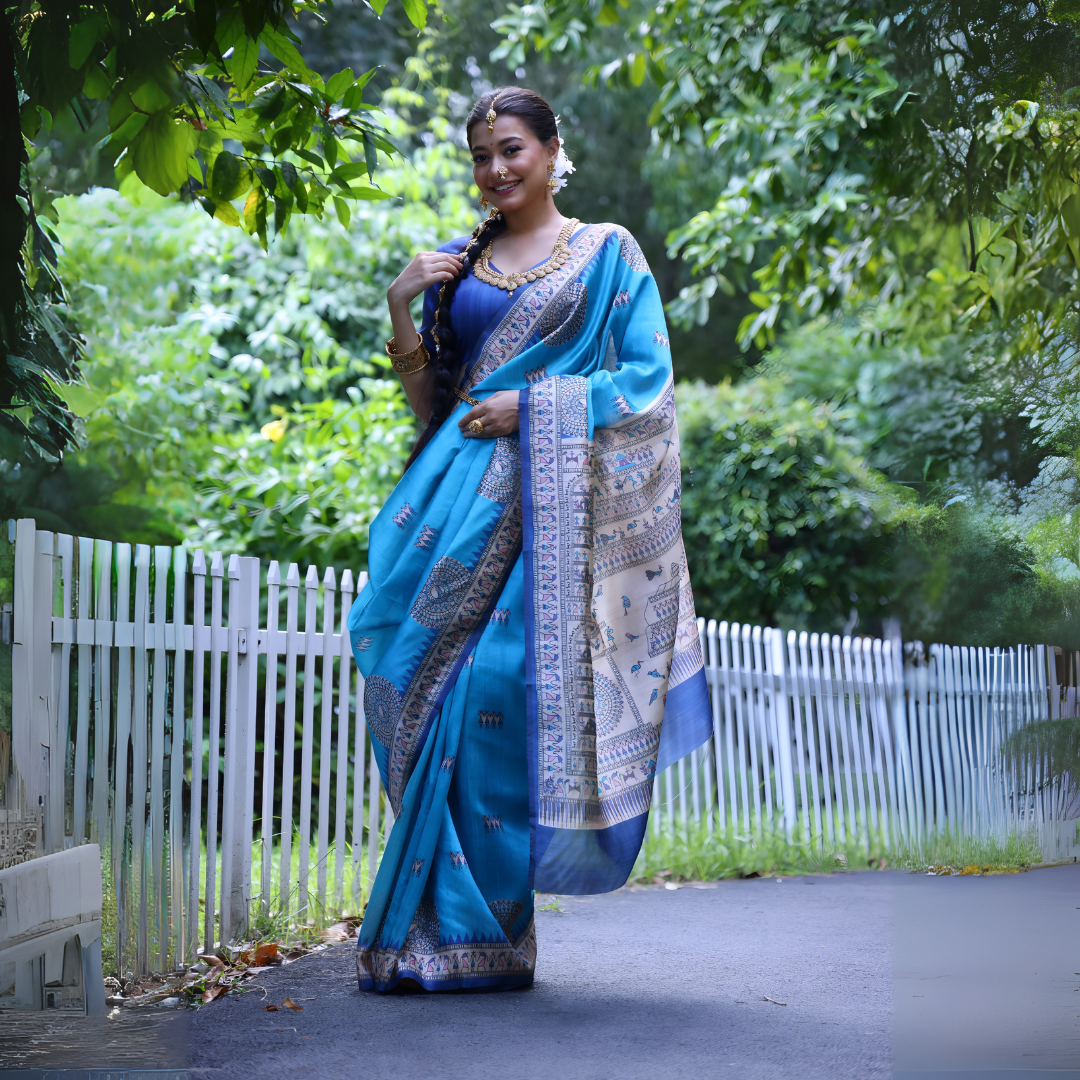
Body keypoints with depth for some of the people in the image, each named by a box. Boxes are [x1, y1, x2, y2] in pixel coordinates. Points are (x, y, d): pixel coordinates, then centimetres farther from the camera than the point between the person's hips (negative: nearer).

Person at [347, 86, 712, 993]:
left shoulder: (608, 253, 7)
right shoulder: (455, 262, 18)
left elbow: (646, 380, -1)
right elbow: (428, 396, 17)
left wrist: (533, 407, -10)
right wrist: (400, 305, 1)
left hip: (546, 498, -4)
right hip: (462, 492, 4)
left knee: (496, 678, -13)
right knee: (416, 663, -6)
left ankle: (474, 934, -4)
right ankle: (445, 914, 5)